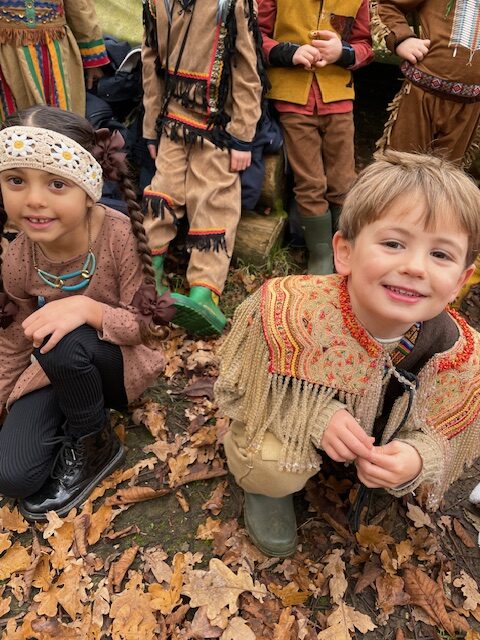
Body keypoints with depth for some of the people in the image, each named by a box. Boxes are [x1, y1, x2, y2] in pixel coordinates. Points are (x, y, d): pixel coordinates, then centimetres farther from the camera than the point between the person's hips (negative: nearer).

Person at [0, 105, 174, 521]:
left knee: (65, 345, -36)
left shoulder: (120, 235, -27)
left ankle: (93, 447, -7)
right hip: (55, 371, 3)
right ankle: (77, 416, 15)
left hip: (118, 364, -2)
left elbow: (140, 324, -20)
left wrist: (86, 308, -39)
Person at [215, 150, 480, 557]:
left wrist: (419, 459, -35)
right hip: (288, 428, -4)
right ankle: (267, 483, 12)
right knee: (275, 473, -28)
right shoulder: (291, 310, -36)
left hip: (380, 437, 5)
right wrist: (314, 417, -36)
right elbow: (246, 386, -20)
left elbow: (441, 434, -10)